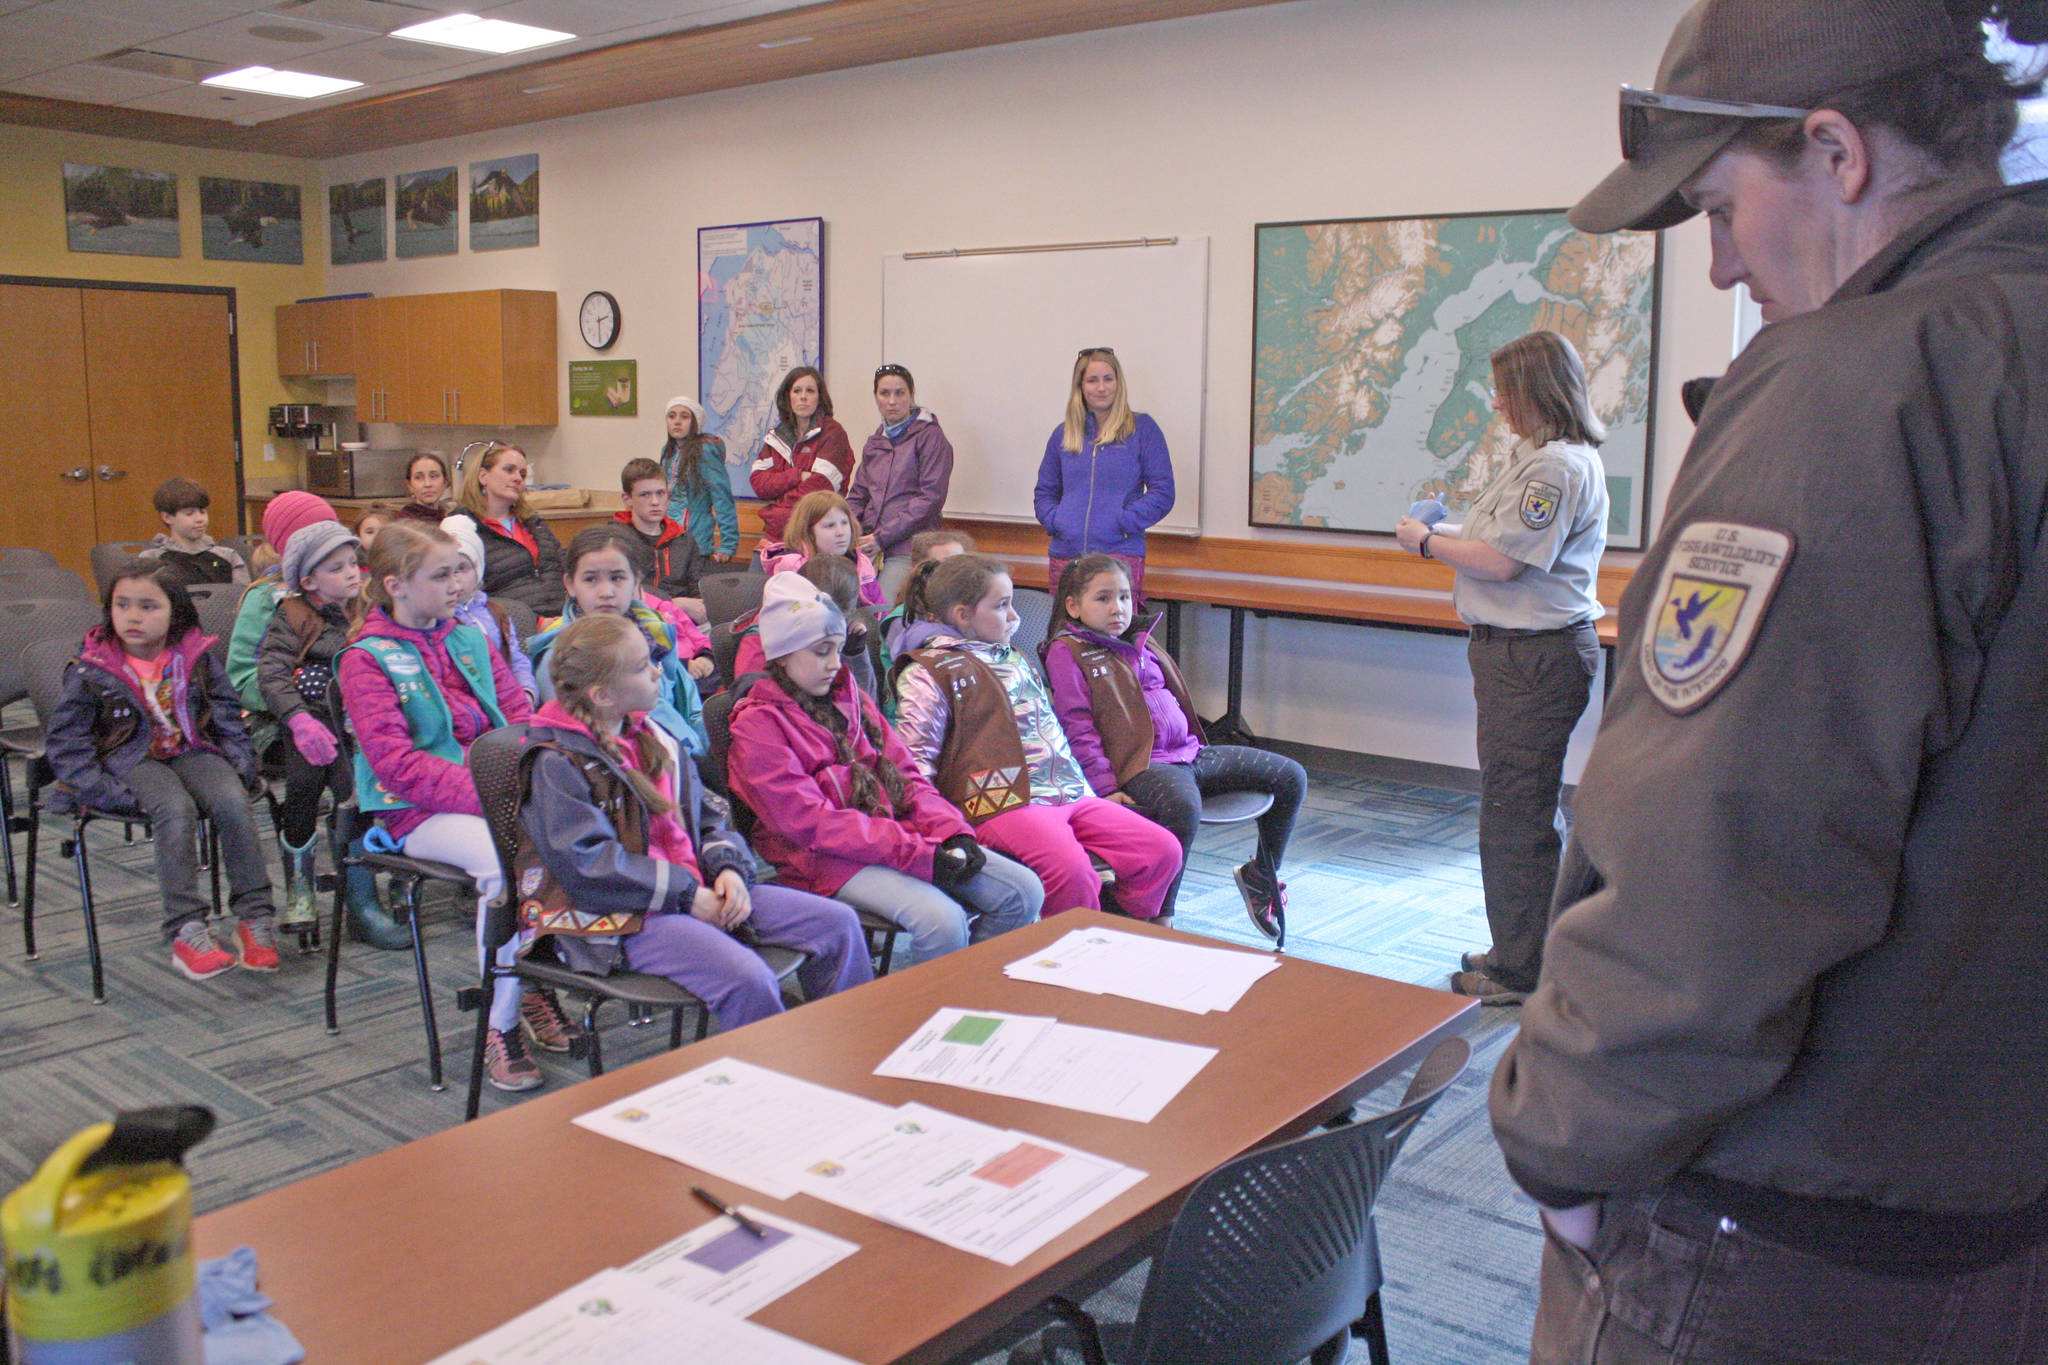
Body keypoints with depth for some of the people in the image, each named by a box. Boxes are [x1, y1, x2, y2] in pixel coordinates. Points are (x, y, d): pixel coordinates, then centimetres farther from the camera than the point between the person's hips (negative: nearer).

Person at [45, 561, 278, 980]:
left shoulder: (197, 657, 3)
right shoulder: (92, 671, -4)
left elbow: (227, 717, 13)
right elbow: (65, 740, -2)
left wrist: (242, 768, -1)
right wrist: (105, 791, -13)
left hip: (194, 752, 2)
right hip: (132, 761, -2)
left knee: (233, 803, -28)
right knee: (176, 810, -33)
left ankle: (255, 919, -19)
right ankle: (185, 932, -29)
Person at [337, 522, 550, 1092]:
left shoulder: (471, 639, 16)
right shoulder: (366, 660, -2)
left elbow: (520, 715, 13)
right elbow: (397, 763, -13)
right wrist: (484, 794, -23)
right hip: (418, 811, -5)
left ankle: (539, 981, -5)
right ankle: (500, 1023, -19)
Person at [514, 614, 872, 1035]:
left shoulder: (652, 740, 16)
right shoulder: (556, 763, -9)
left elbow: (708, 816, 19)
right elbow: (590, 866, -18)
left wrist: (729, 870, -3)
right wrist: (687, 896, -17)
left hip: (694, 890, 8)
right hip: (616, 920, -8)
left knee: (838, 923, -2)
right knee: (748, 980, -33)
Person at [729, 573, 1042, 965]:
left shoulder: (852, 699, 18)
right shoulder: (756, 724, -5)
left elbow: (906, 775, 15)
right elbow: (811, 822, -14)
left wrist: (953, 832, -6)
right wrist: (918, 854, -20)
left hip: (898, 829, 7)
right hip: (827, 859, -7)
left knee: (1025, 892, -7)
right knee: (944, 921, -30)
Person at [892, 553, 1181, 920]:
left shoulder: (1016, 660, 28)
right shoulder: (928, 673, 3)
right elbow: (914, 759, -3)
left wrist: (1087, 795, 24)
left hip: (1068, 794, 8)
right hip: (1002, 803, -8)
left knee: (1163, 849, -6)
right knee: (1070, 869, -34)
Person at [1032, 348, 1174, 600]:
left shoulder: (1143, 429, 5)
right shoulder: (1062, 434, 15)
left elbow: (1162, 493, 0)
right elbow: (1044, 492, 22)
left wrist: (1123, 522, -11)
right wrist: (1054, 521, 2)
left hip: (1120, 555, -3)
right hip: (1065, 557, 4)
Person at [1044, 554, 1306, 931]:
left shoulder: (1141, 641, 22)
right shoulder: (1066, 651, -1)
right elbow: (1078, 726, -8)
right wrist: (1105, 787, -16)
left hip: (1190, 751, 9)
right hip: (1139, 765, -8)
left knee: (1291, 777, 4)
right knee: (1182, 807, -42)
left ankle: (1261, 873, 22)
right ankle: (1159, 917, -31)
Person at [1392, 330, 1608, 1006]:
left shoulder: (1560, 466, -18)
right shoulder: (1543, 458, 16)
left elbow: (1502, 562, -21)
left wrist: (1428, 542, -8)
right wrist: (1451, 533, 12)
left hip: (1535, 655, -12)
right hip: (1521, 650, 12)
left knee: (1515, 814, -4)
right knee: (1530, 809, 19)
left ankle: (1521, 972, 6)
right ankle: (1526, 950, 31)